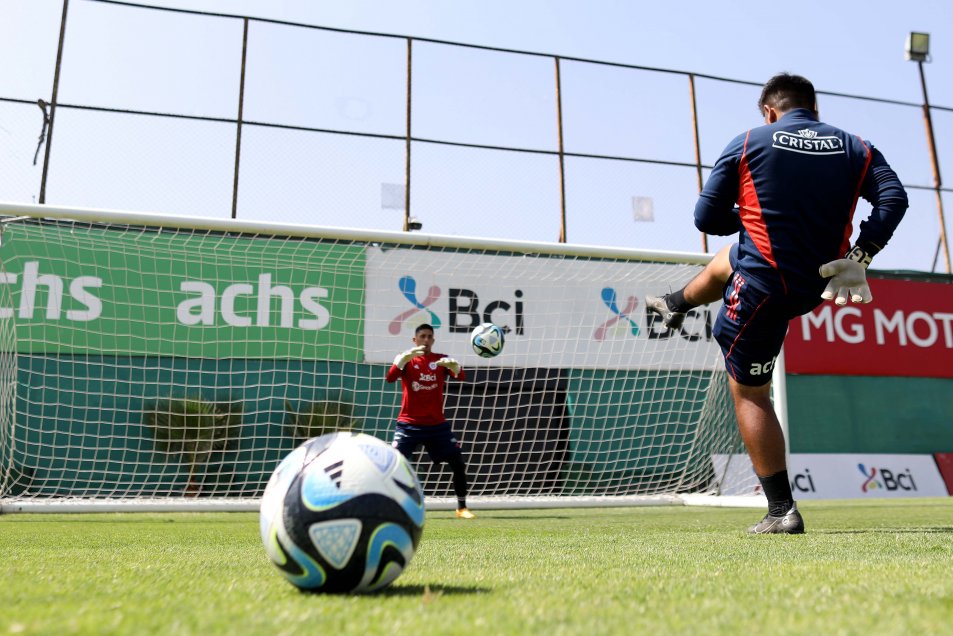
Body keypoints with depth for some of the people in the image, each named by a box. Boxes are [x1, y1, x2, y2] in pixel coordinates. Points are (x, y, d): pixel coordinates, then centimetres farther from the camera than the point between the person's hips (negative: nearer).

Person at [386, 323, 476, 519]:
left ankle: (462, 508, 11)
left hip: (437, 424, 2)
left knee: (458, 462, -2)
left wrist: (454, 365, -36)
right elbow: (390, 377, -19)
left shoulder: (441, 360, 3)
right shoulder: (406, 359, 0)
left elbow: (461, 376, -13)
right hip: (409, 424, -2)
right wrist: (405, 357, -35)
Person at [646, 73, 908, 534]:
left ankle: (782, 511, 6)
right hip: (816, 285, 6)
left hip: (763, 287, -6)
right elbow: (893, 198, -10)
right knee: (725, 260, 34)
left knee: (749, 393, 6)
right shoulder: (856, 148, 5)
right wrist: (860, 256, -11)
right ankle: (675, 305, 63)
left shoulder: (747, 144, -5)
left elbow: (707, 219, -3)